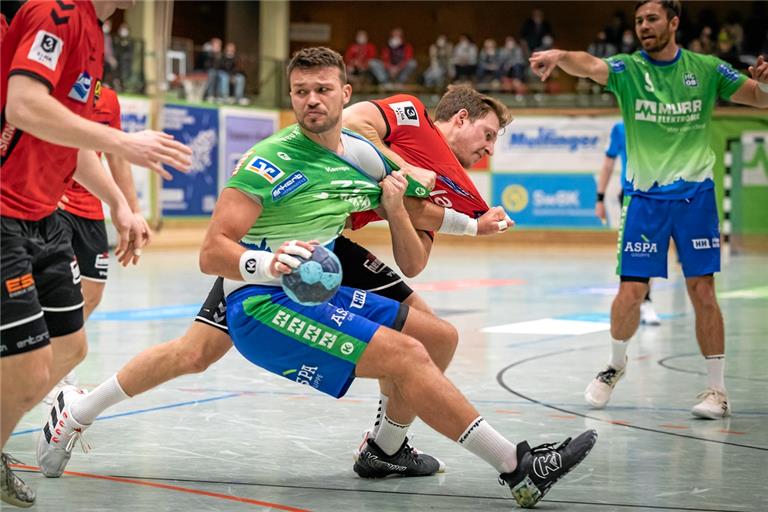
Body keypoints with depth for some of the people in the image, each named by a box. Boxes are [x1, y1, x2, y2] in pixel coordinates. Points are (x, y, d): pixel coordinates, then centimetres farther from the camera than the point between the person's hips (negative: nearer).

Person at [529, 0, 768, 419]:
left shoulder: (706, 69, 1)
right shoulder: (628, 70, -2)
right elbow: (589, 66, -24)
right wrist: (559, 56, -47)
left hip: (695, 194, 0)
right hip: (645, 197, 0)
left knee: (702, 291, -3)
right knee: (630, 292, -3)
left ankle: (717, 389, 7)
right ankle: (615, 365, 24)